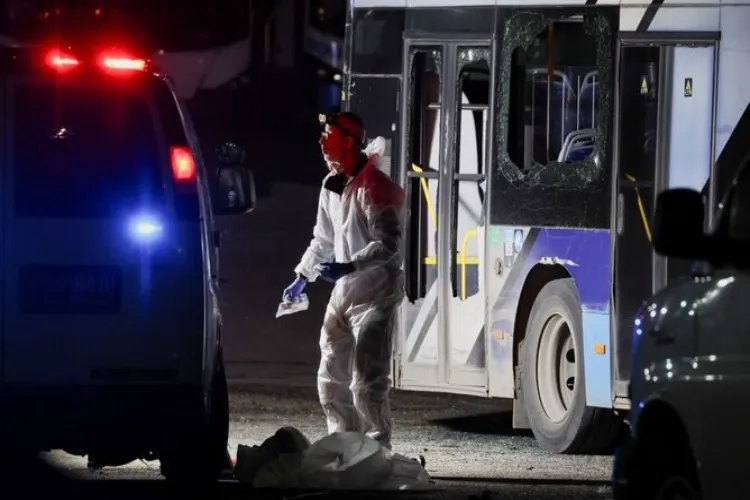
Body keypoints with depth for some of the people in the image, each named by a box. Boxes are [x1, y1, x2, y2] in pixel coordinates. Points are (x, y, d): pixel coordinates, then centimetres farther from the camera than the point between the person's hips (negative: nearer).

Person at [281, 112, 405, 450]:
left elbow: (388, 244, -22)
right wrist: (303, 276, 23)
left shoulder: (373, 187, -16)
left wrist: (347, 267, -29)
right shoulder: (331, 185, 11)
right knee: (331, 377, 13)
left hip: (374, 292, -9)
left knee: (366, 381, -13)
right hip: (344, 291, 9)